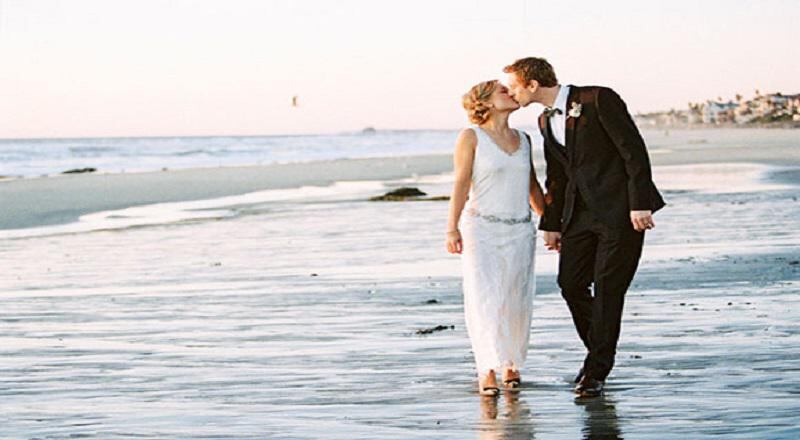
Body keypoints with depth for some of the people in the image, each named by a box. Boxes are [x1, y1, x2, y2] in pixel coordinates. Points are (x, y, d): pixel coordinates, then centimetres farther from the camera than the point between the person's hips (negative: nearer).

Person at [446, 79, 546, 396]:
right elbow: (461, 185, -7)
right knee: (485, 298, -13)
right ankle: (487, 372, -14)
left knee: (516, 301, 2)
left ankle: (511, 365, 18)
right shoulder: (471, 137, -1)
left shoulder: (523, 140, 13)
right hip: (481, 228, -4)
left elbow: (533, 188, 21)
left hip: (520, 231, 5)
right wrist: (452, 228, -15)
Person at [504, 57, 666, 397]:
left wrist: (639, 203, -19)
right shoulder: (546, 121, 12)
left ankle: (597, 371, 3)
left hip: (620, 210, -7)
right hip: (580, 213, 7)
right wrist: (551, 223, 19)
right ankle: (597, 351, 23)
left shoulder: (599, 100, -13)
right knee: (571, 283, 3)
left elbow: (634, 149, -14)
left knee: (608, 289, -5)